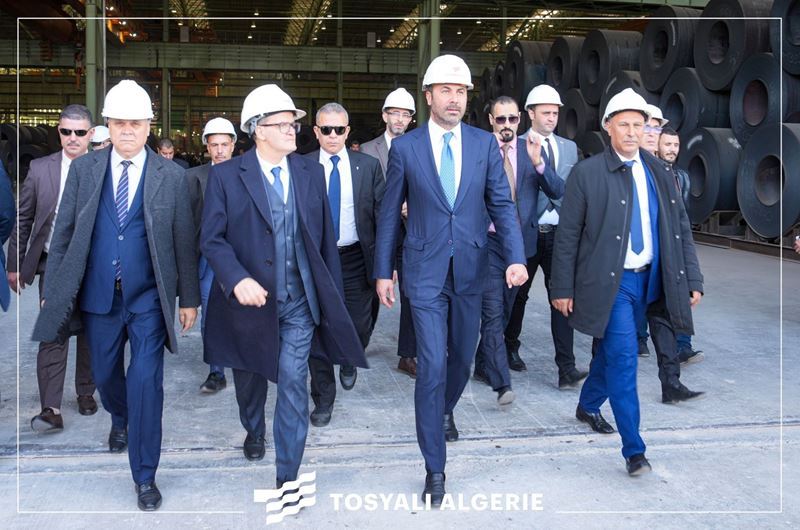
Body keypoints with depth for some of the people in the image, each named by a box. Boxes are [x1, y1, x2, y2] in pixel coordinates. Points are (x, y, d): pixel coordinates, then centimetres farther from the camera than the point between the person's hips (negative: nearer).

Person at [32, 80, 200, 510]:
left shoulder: (171, 176, -3)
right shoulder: (83, 169, 1)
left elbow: (184, 240, 0)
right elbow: (63, 232, 3)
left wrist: (188, 298, 1)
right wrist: (51, 290, 2)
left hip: (149, 298, -2)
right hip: (98, 296, 2)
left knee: (146, 382, -5)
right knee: (104, 375, 18)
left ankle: (145, 476, 8)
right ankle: (120, 420, 52)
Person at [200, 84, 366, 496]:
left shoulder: (311, 172, 3)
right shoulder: (226, 176, -6)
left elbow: (325, 237, 7)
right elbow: (211, 239, -10)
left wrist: (334, 296, 7)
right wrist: (237, 280, -27)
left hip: (300, 300, 1)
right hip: (249, 297, 0)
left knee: (293, 383, -6)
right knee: (249, 376, 20)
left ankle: (287, 476, 5)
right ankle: (254, 431, 52)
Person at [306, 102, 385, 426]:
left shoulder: (368, 166, 1)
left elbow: (384, 214, 1)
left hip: (356, 259, 1)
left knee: (360, 325, 6)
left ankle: (348, 363, 43)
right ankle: (323, 399, 20)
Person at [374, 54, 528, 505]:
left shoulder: (485, 143, 2)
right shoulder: (405, 147, -2)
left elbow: (502, 204, 0)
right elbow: (390, 213, 3)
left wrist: (516, 258, -14)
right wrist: (383, 271, 3)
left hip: (471, 269, 3)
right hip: (425, 270, -2)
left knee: (462, 357, 16)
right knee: (432, 365, -7)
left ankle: (446, 410, 49)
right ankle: (435, 468, 3)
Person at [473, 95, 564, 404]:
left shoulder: (533, 150, 4)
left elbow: (557, 192, -3)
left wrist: (538, 162, -19)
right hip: (489, 242, -4)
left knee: (503, 311, 15)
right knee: (493, 312, -10)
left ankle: (483, 366, 32)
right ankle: (502, 383, -9)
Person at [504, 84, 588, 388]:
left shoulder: (569, 147, 12)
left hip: (559, 234, 3)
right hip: (526, 233, -3)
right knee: (518, 295, 13)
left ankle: (566, 368, -5)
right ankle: (511, 348, 35)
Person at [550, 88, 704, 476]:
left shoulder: (658, 173, 7)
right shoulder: (587, 173, -7)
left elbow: (680, 229, 10)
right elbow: (568, 235, -6)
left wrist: (692, 280, 5)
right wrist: (563, 288, -7)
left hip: (647, 280, 5)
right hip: (609, 282, -5)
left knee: (611, 351, 18)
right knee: (624, 356, -10)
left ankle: (588, 407, 43)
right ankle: (633, 449, -4)